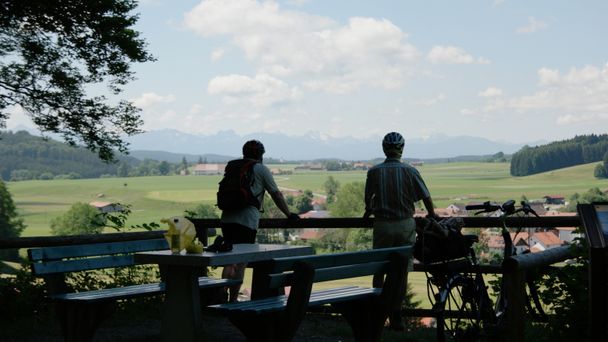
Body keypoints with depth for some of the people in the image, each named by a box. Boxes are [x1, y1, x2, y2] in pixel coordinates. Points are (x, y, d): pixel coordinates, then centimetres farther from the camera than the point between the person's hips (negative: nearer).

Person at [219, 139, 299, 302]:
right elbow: (276, 195, 8)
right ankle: (232, 300, -3)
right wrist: (289, 215, 18)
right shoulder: (262, 169, 5)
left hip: (227, 219, 5)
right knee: (241, 263, -2)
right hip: (247, 221, -5)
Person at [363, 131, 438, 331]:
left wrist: (368, 211, 31)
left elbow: (368, 198, 9)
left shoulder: (374, 172, -4)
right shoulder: (410, 171, -6)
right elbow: (425, 196, 0)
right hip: (405, 224, 0)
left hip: (382, 225, 1)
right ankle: (396, 315, 8)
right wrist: (432, 215, 21)